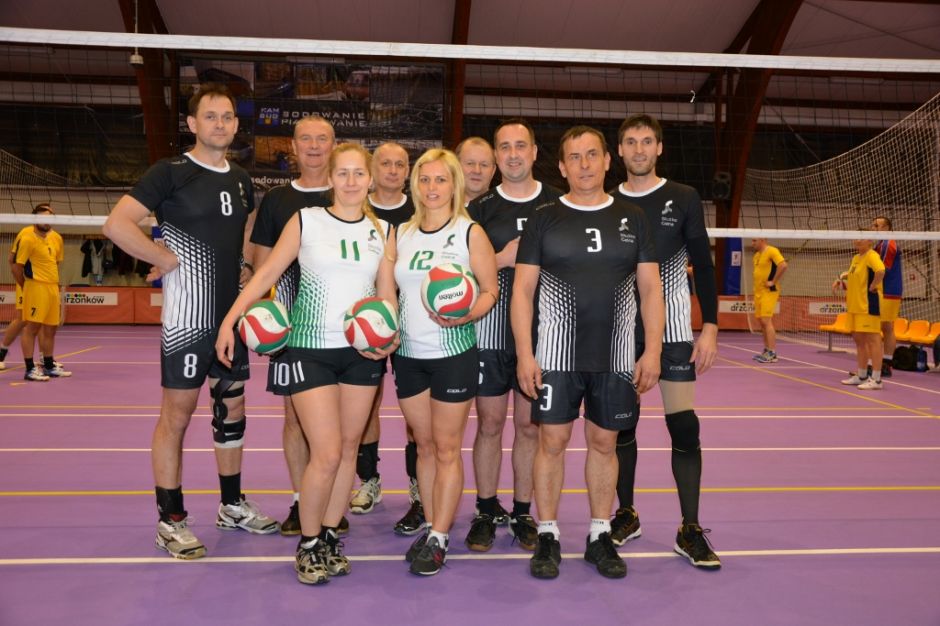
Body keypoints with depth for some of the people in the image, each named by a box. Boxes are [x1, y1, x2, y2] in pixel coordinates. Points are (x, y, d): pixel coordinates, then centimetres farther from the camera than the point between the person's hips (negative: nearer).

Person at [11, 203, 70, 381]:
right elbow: (16, 266, -9)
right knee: (31, 328, -4)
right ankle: (30, 369, 0)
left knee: (50, 329, 13)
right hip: (36, 287, -7)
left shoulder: (56, 238, 11)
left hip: (52, 288, 7)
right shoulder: (27, 238, -9)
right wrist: (25, 287, -2)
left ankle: (49, 366, 24)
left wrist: (56, 289, 17)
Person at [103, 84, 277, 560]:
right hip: (188, 317, -7)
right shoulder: (170, 172, -8)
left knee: (232, 408, 13)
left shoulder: (241, 181, 11)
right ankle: (170, 521, 13)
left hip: (233, 314, 7)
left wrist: (244, 265, 12)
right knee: (177, 414, 1)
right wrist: (168, 260, -15)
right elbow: (117, 225, -17)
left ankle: (232, 505, 28)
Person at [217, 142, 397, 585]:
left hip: (362, 351, 4)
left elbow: (387, 294, 8)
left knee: (348, 448, 9)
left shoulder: (382, 231, 7)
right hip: (309, 349, -3)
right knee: (327, 454, -7)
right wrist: (230, 320, -9)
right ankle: (308, 544, 14)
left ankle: (330, 536, 25)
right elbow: (267, 272, -1)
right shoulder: (305, 221, -1)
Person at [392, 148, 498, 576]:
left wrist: (464, 315, -23)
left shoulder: (470, 232, -3)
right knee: (424, 445, 12)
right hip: (408, 353, 4)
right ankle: (430, 527, 25)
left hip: (454, 353, -4)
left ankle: (439, 538, 12)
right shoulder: (402, 233, 10)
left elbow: (490, 290, -5)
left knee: (447, 448, 2)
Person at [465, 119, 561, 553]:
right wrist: (502, 259, -12)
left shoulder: (557, 204, 6)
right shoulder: (480, 208, 6)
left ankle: (522, 513, 21)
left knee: (529, 424, 7)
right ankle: (486, 512, 20)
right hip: (490, 331, 0)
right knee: (490, 423, 5)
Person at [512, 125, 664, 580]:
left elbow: (650, 290, 7)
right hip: (556, 354, -1)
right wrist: (524, 354, -7)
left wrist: (653, 350, -2)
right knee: (552, 441, 1)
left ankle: (600, 535, 23)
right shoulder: (543, 220, 3)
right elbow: (522, 290, 1)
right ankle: (548, 536, 15)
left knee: (604, 442, 9)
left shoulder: (632, 219, 8)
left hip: (616, 356, 2)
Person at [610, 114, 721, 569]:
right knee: (621, 424, 8)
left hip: (673, 331, -2)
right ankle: (626, 515, 24)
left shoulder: (684, 199, 1)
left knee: (684, 427, -4)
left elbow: (703, 266, 1)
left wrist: (710, 326, -7)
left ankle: (690, 531, 7)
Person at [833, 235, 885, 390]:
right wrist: (842, 278, 13)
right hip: (855, 305, 10)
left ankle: (876, 379, -4)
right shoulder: (856, 258, 15)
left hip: (868, 305, -10)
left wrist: (873, 286, -20)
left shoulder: (871, 256, -13)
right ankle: (860, 376, 24)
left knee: (872, 339, -7)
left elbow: (880, 271, -32)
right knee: (859, 339, 14)